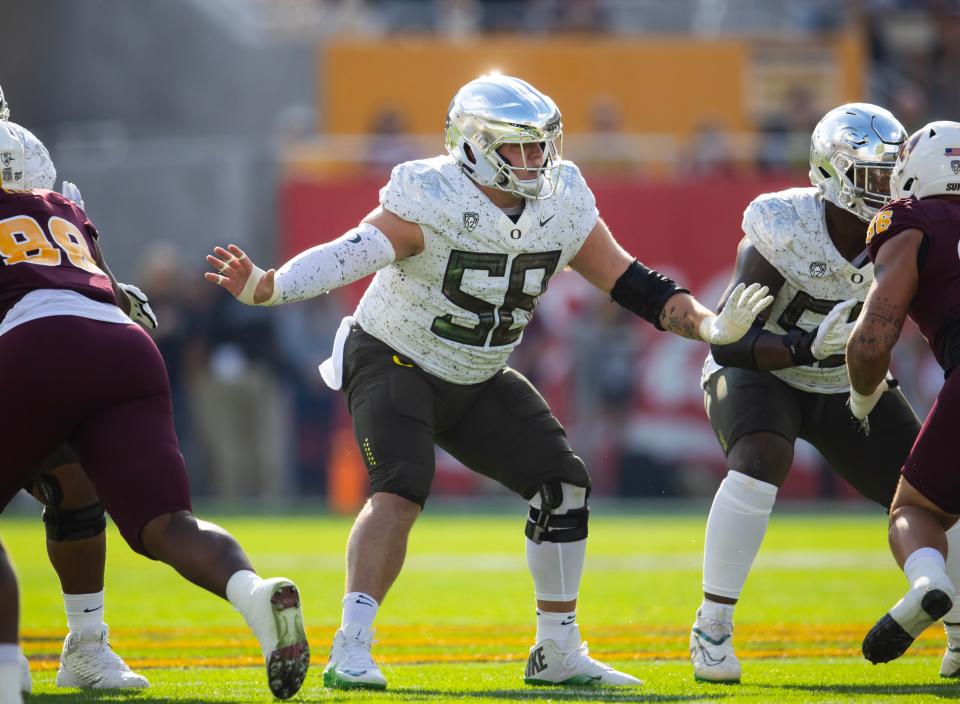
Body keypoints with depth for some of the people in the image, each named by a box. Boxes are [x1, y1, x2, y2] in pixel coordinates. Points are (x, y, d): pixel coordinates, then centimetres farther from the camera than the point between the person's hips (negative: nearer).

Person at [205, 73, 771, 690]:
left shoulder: (563, 209, -8)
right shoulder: (430, 204, -27)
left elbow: (631, 284, -3)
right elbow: (347, 257, -40)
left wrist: (708, 325, -16)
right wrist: (263, 288, -57)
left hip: (476, 382, 7)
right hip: (394, 362, -7)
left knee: (563, 484, 0)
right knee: (402, 490, -28)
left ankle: (558, 654, 11)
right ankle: (351, 651, -30)